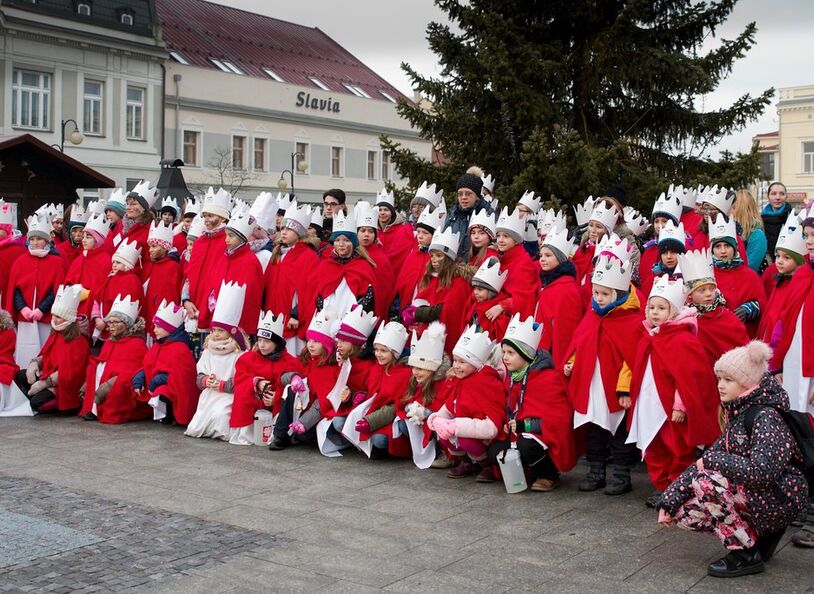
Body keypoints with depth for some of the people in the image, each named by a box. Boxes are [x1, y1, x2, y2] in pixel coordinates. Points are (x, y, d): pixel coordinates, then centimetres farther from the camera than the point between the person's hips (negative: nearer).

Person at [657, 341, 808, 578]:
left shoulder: (766, 416, -19)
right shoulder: (737, 412, 7)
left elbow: (761, 472, -33)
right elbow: (709, 459, 4)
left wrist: (712, 460, -18)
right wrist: (669, 500, -3)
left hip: (780, 500, -9)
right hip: (752, 496, 9)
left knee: (705, 482, -27)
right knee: (683, 509, -2)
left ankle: (748, 553, -11)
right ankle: (761, 534, 10)